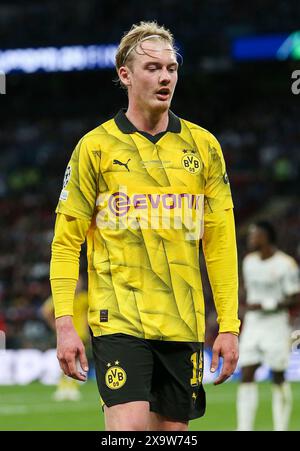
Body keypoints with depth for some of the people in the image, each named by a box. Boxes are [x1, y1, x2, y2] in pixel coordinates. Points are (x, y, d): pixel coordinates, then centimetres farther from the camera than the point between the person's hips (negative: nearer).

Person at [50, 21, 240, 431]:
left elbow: (221, 242, 9)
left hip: (182, 322, 3)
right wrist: (64, 323, -7)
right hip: (119, 318, -3)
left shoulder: (203, 146, 9)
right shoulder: (95, 146, 1)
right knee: (129, 428, -17)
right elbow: (66, 240, 2)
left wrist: (229, 326, 3)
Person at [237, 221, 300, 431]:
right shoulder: (249, 261, 10)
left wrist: (267, 306, -19)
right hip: (252, 325, 6)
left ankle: (281, 428, 11)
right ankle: (244, 428, -3)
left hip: (276, 325, -6)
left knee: (278, 378, 2)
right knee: (246, 376, -3)